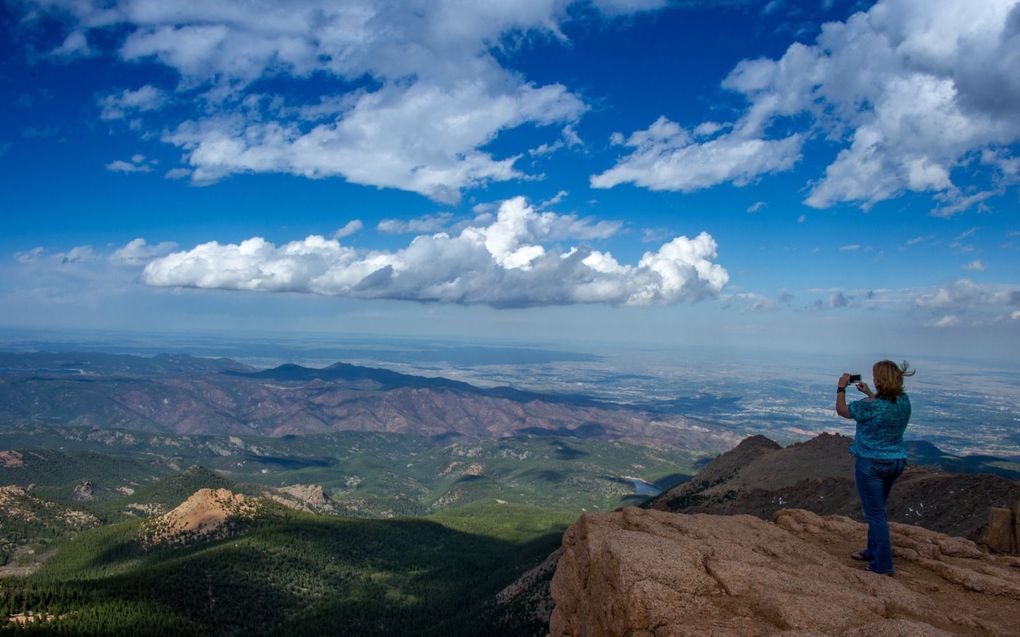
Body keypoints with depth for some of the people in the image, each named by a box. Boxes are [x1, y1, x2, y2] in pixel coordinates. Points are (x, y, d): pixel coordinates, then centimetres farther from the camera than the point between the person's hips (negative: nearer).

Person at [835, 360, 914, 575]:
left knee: (876, 513, 1)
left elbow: (842, 410, -7)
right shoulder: (904, 400, -3)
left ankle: (882, 565, 5)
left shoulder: (870, 405, -24)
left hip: (872, 463, -7)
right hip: (896, 461, 7)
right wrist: (869, 394, 26)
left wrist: (841, 388, 6)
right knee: (876, 510, 22)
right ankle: (873, 552, 36)